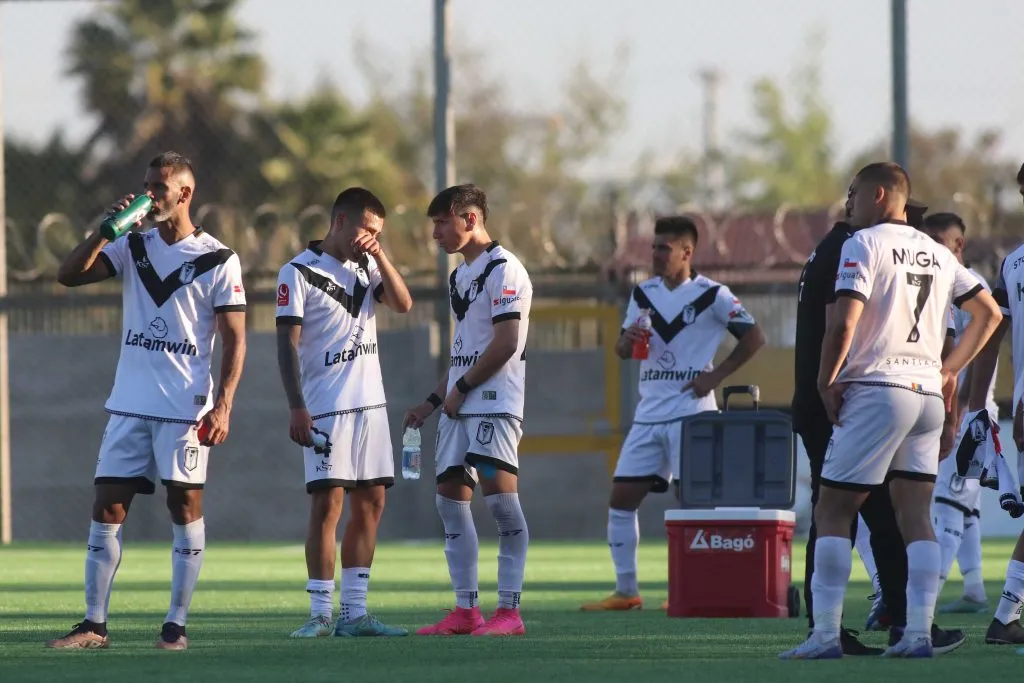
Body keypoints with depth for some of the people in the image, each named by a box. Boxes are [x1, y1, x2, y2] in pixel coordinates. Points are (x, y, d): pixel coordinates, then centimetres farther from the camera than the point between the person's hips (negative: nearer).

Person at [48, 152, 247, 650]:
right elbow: (68, 275, 0)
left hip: (186, 406, -4)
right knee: (107, 506, 0)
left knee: (186, 506, 0)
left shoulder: (218, 261, -3)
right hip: (129, 403, 4)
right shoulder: (132, 247, 9)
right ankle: (94, 624, 3)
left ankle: (176, 624, 5)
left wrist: (223, 404, -14)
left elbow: (234, 340, -4)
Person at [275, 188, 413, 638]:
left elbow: (402, 304, 1)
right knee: (328, 503, -10)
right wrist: (297, 409, -16)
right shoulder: (299, 273, -5)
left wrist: (379, 254, -4)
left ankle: (354, 613, 9)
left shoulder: (366, 267, 15)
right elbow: (288, 345, -9)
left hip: (370, 405, 7)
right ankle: (320, 613, -7)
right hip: (325, 409, -7)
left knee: (371, 503, 5)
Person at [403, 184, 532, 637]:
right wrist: (432, 402, 19)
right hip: (459, 406, 10)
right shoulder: (459, 276, 20)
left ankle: (509, 611, -13)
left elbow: (505, 344, -16)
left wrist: (461, 388, -10)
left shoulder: (503, 269, -9)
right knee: (450, 498, 6)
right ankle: (465, 611, 10)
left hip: (495, 403, -10)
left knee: (500, 497, -14)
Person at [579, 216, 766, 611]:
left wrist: (716, 375, -9)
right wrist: (628, 340, -7)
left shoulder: (711, 296, -4)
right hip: (649, 413, 6)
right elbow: (621, 351, 17)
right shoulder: (643, 294, 13)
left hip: (691, 412, -6)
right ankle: (626, 591, 8)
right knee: (621, 498, 2)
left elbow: (754, 337, -2)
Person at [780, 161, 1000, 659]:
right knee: (916, 515, 7)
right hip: (928, 393, 7)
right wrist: (950, 369, 22)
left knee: (832, 512, -3)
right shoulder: (938, 254, 16)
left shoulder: (864, 244, -5)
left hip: (877, 390, -7)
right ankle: (918, 632, -1)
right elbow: (988, 312, 20)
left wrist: (827, 381, -5)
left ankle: (826, 634, -9)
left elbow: (843, 323, -15)